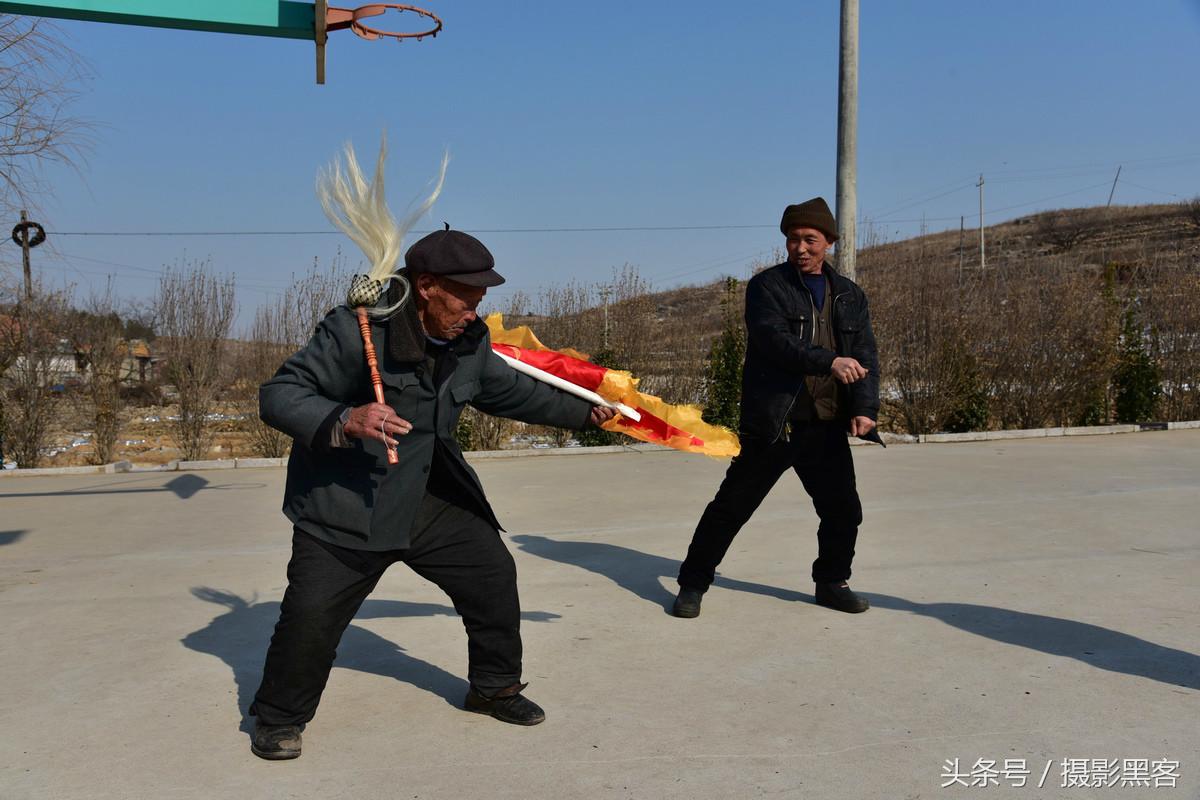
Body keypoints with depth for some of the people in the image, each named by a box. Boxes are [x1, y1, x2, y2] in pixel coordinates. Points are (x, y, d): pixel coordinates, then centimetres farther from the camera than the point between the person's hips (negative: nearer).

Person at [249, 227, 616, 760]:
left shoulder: (471, 342, -1)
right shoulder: (354, 329, -22)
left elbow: (511, 391, 18)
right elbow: (278, 395, -22)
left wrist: (583, 412, 21)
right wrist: (344, 421, -40)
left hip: (429, 497, 6)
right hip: (344, 506, -6)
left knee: (493, 574, 7)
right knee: (312, 612, -12)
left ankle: (494, 687, 31)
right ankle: (278, 717, 17)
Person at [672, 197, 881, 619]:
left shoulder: (849, 295, 13)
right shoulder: (766, 286, -1)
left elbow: (866, 356, 7)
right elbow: (772, 339, -18)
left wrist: (865, 408, -8)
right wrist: (827, 361, -29)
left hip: (827, 426, 5)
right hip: (773, 423, -4)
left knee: (844, 510, 9)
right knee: (731, 506, 0)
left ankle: (831, 582, 32)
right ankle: (693, 584, 13)